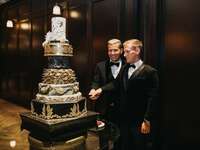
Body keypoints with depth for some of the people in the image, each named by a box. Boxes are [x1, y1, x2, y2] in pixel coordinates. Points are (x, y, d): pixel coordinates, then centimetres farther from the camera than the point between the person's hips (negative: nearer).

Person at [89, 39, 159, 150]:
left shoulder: (150, 71, -12)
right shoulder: (124, 68, 10)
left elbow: (152, 98, -14)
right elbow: (116, 84, 9)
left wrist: (147, 120, -16)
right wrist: (101, 89, -6)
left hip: (139, 120, -6)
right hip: (124, 118, 6)